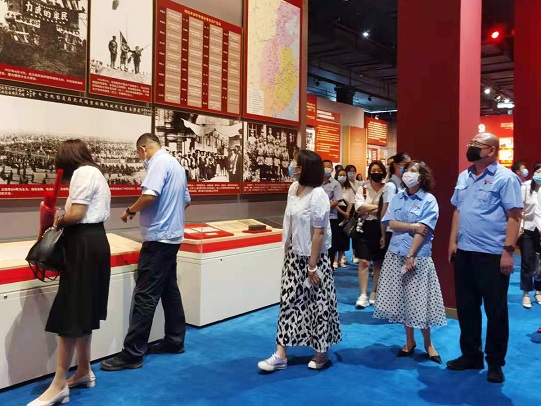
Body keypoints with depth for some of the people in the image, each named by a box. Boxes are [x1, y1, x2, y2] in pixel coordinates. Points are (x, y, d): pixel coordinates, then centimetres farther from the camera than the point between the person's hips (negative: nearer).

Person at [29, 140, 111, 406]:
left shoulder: (82, 173, -11)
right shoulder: (96, 173, 20)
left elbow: (76, 214, -19)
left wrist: (58, 221, -1)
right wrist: (65, 221, 6)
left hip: (84, 244, -10)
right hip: (95, 240, 10)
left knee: (69, 312, -6)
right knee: (83, 310, 15)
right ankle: (84, 372, 24)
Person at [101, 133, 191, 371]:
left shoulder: (159, 162, -12)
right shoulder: (176, 164, 17)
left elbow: (150, 195, -26)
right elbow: (186, 200, 22)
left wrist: (131, 210, -10)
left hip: (158, 237, -10)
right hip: (172, 235, 10)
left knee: (145, 295, -7)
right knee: (169, 290, 15)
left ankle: (132, 354, -3)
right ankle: (175, 341, 23)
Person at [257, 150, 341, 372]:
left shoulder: (317, 195, -19)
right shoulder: (293, 188, 3)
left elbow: (319, 233, -19)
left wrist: (312, 266, -18)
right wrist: (287, 251, 14)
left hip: (313, 258, -7)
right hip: (293, 256, 7)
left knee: (318, 304, 6)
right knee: (288, 302, 8)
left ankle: (322, 352, 25)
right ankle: (280, 355, 15)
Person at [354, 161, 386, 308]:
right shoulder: (362, 189, 6)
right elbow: (359, 207, -9)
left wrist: (368, 210, -12)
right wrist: (379, 207, -11)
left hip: (381, 229, 0)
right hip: (365, 228, 1)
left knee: (379, 263, 8)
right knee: (364, 262, -4)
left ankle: (374, 294, 20)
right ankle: (363, 295, -1)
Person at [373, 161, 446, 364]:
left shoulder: (429, 200, -6)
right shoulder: (398, 197, 8)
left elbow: (423, 232, -13)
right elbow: (391, 223, -1)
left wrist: (411, 256, -18)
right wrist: (411, 226, -15)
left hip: (418, 257, -4)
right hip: (395, 254, 5)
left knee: (419, 301, 0)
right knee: (401, 300, 10)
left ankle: (428, 343, 20)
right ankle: (409, 341, 25)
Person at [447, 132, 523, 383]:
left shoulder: (505, 178, -8)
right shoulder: (463, 177, 12)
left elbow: (514, 216, -11)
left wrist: (508, 251, -16)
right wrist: (453, 241, 9)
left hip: (492, 255, -6)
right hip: (464, 253, 7)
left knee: (495, 311, 5)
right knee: (466, 307, 14)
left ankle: (495, 363, 20)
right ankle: (471, 355, 29)